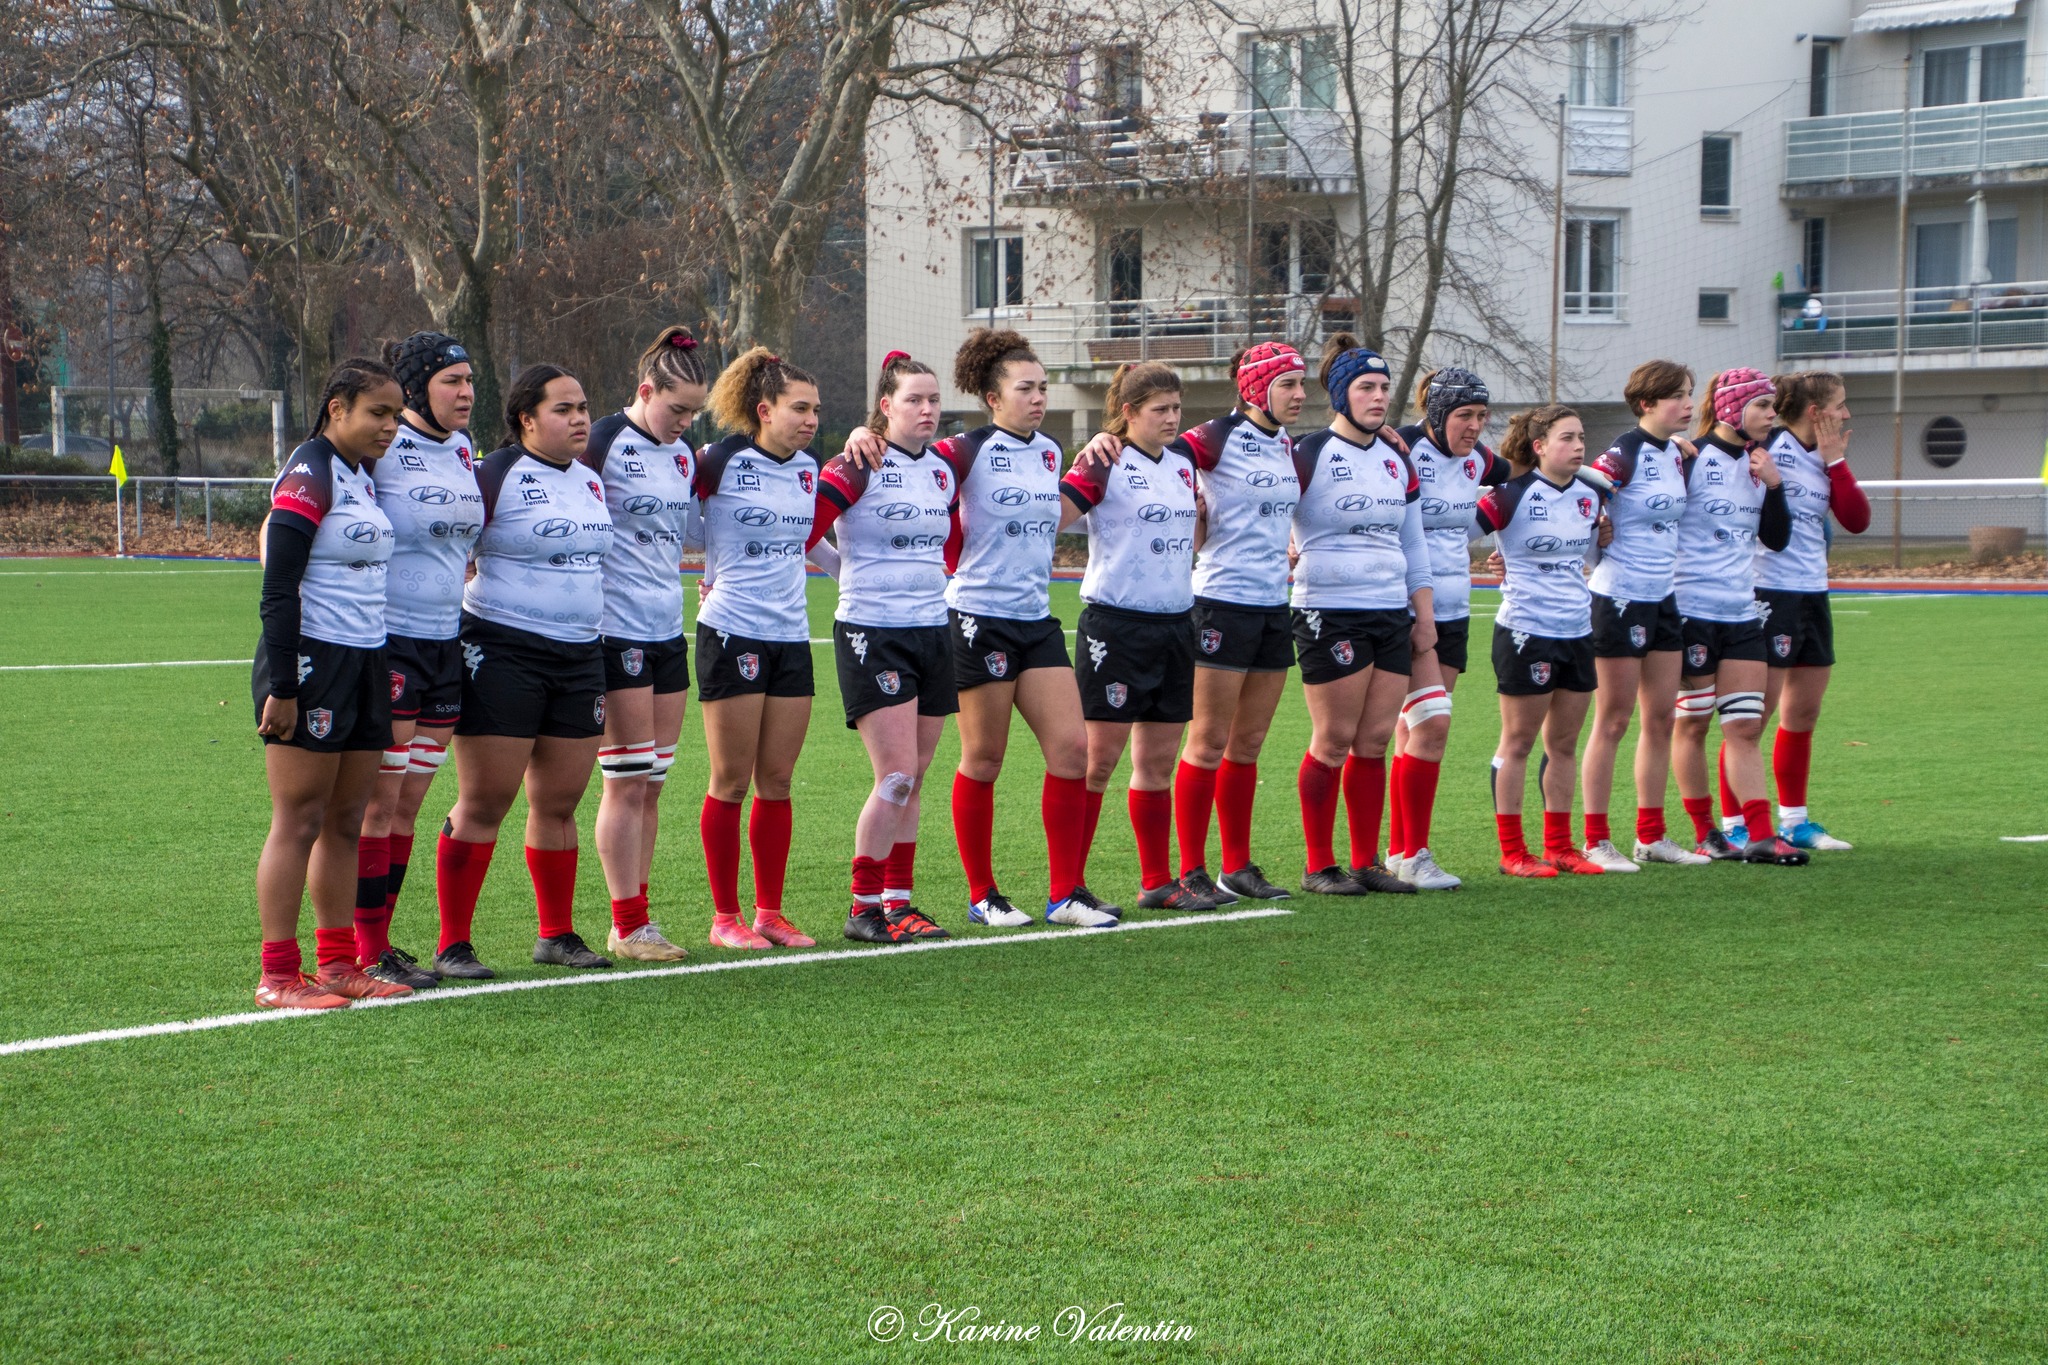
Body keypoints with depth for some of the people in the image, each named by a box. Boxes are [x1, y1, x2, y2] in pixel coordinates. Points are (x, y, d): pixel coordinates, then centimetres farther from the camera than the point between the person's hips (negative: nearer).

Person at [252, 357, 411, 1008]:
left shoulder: (365, 477, 14)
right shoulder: (309, 478, -11)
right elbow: (279, 589, -16)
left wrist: (384, 668, 18)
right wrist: (281, 686, -19)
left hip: (364, 663, 8)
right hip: (312, 662, -8)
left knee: (346, 821, 9)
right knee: (299, 821, -5)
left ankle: (338, 965, 14)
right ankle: (278, 976, -1)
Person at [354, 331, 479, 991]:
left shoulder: (462, 449, 11)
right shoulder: (381, 450, -12)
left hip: (445, 642, 7)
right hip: (386, 640, -7)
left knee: (409, 802, 10)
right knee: (378, 801, -4)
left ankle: (380, 940, 17)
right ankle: (368, 954, 1)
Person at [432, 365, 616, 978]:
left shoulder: (591, 482, 14)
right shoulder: (496, 476, -9)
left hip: (580, 656, 7)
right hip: (503, 654, -6)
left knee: (559, 802, 10)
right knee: (483, 803, -5)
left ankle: (557, 934, 22)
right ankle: (452, 945, -1)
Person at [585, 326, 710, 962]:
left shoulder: (684, 455, 13)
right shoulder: (605, 444, -10)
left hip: (668, 629, 7)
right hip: (617, 629, -7)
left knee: (651, 784, 8)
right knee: (627, 783, -5)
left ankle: (636, 919, 14)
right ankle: (627, 927, 1)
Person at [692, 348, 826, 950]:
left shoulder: (807, 467, 9)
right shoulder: (722, 462, -10)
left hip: (791, 635, 6)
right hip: (733, 634, -6)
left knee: (777, 782, 7)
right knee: (732, 781, 0)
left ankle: (770, 912, 14)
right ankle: (725, 917, 8)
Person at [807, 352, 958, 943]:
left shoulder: (944, 470, 10)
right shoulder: (858, 467, -9)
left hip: (933, 631, 6)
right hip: (871, 633, -6)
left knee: (913, 780, 7)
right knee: (897, 776, -12)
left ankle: (898, 901, 14)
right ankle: (863, 909, -2)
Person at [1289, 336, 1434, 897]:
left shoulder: (1397, 459, 14)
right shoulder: (1310, 455, -6)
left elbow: (1413, 541, 19)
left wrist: (1424, 613, 15)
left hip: (1391, 614, 6)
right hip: (1329, 613, -6)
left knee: (1375, 741, 6)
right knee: (1334, 741, -4)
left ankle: (1367, 862, 13)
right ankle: (1319, 867, 5)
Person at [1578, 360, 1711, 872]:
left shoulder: (1675, 452, 8)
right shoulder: (1624, 454, -16)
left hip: (1662, 598, 8)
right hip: (1620, 597, -8)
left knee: (1661, 718, 10)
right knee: (1613, 722, -3)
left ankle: (1651, 836, 17)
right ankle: (1596, 841, 3)